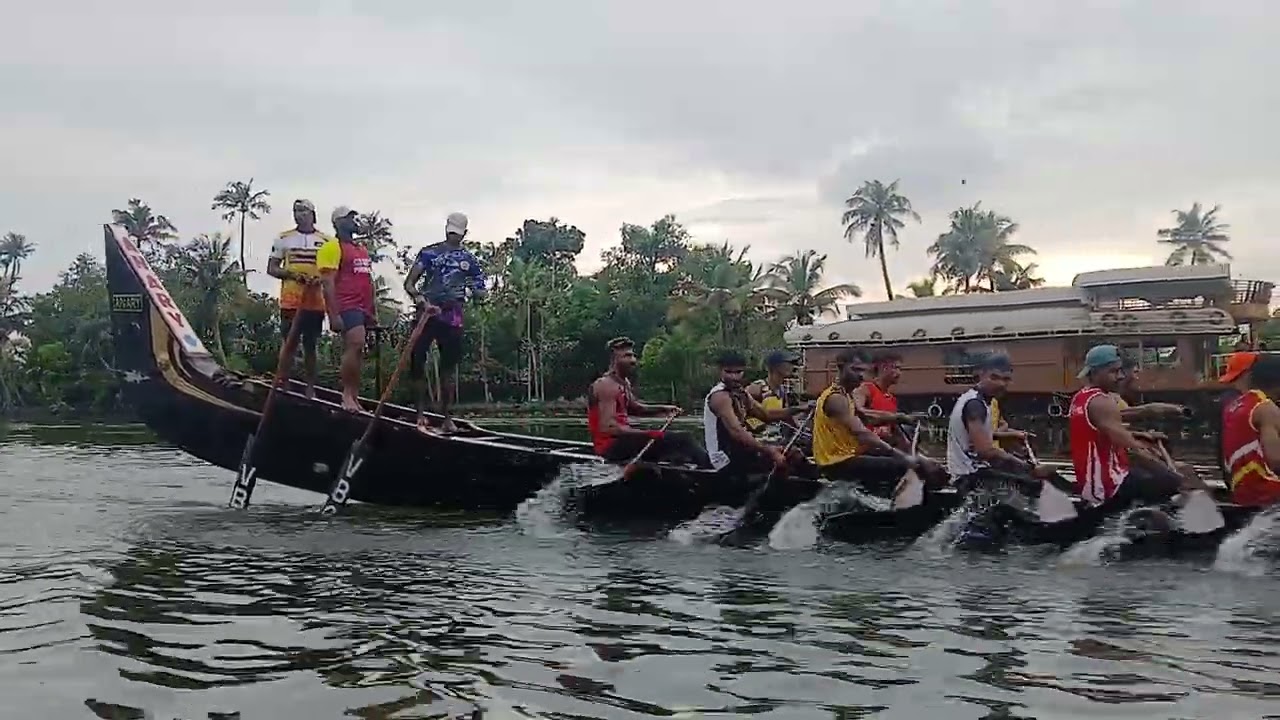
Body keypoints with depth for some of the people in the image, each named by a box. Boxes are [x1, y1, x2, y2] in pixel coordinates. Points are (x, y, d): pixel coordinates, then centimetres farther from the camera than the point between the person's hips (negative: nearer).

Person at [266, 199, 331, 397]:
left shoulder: (326, 241, 7)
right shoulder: (283, 238, 6)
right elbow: (271, 269, 6)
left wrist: (321, 278, -11)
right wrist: (291, 274, -12)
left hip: (316, 302, 1)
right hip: (290, 301, -1)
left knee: (310, 345, 7)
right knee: (290, 343, 0)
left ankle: (310, 389, 13)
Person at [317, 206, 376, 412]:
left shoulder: (362, 250, 22)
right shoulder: (332, 248, -4)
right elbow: (328, 284, -11)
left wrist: (373, 310, 22)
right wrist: (334, 314, -18)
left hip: (363, 308, 8)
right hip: (347, 307, -8)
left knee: (354, 350, 8)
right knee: (355, 346, -21)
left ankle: (354, 396, 9)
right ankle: (348, 394, -14)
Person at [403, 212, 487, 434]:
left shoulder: (470, 260, 12)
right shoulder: (429, 253, 7)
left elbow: (481, 293, 13)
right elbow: (409, 284, -1)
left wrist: (476, 291, -11)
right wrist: (420, 299, -21)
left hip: (452, 318, 1)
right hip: (426, 314, -1)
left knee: (448, 368, 3)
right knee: (417, 362, -9)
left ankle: (446, 417, 10)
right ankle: (420, 414, -1)